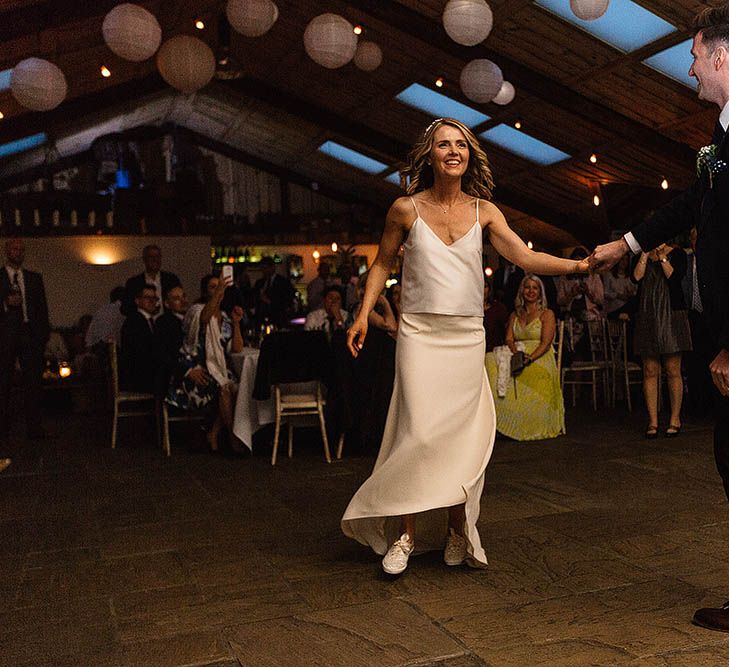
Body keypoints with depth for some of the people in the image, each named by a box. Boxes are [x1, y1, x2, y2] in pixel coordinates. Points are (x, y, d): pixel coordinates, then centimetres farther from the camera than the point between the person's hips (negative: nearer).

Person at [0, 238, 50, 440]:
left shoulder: (35, 278, 17)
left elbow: (43, 308, 15)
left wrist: (43, 334, 6)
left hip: (30, 334, 2)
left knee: (33, 381, -2)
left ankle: (34, 427, -1)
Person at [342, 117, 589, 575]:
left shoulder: (484, 211, 5)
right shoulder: (406, 209, 1)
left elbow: (525, 257, -4)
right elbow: (383, 264, 11)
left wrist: (579, 264, -18)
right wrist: (363, 314, 1)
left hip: (468, 337, 3)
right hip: (420, 335, -2)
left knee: (464, 436, 3)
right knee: (421, 434, -9)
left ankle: (458, 530, 17)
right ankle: (404, 533, 4)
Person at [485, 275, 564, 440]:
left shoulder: (547, 314, 7)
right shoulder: (514, 315, 22)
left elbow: (546, 343, -5)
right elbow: (509, 340, 10)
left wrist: (530, 358, -22)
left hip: (540, 360, -3)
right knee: (490, 362, -27)